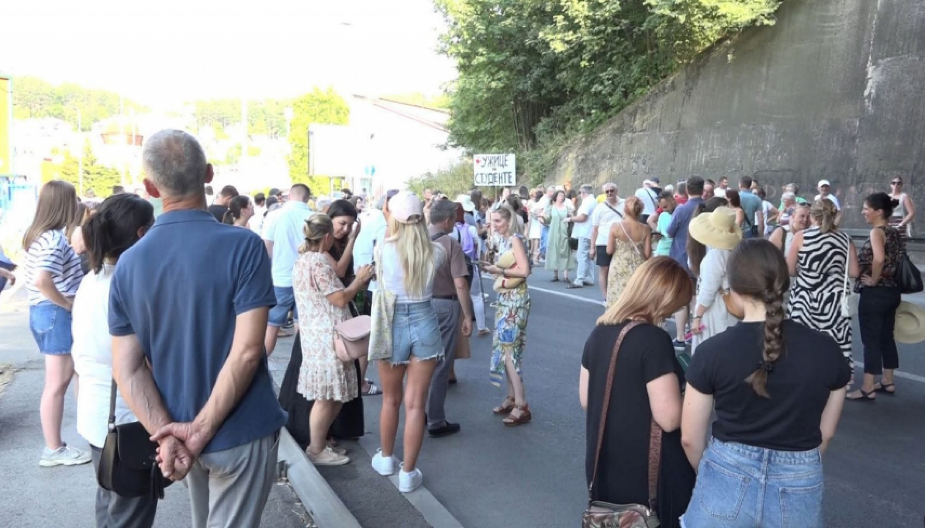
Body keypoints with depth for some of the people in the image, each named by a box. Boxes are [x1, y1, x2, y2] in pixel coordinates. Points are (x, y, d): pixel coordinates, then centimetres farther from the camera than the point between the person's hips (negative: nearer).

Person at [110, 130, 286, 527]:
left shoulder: (128, 263, -3)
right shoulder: (242, 246, -18)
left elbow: (126, 368, -6)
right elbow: (246, 351, -23)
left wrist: (166, 434, -12)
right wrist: (201, 430, -17)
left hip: (179, 430, 5)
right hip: (239, 431, -5)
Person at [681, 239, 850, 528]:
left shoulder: (713, 351, -16)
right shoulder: (826, 350, -9)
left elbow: (691, 439, -6)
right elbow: (825, 433, 6)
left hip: (727, 483, -2)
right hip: (799, 488, 2)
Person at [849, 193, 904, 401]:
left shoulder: (877, 231, -16)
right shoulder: (895, 232, 10)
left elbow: (879, 258, -32)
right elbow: (898, 259, 14)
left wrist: (873, 280, -20)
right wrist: (887, 279, 13)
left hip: (874, 293, -9)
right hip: (892, 291, 9)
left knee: (870, 340, -2)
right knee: (886, 337, 17)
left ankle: (868, 389, 5)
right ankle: (887, 382, 28)